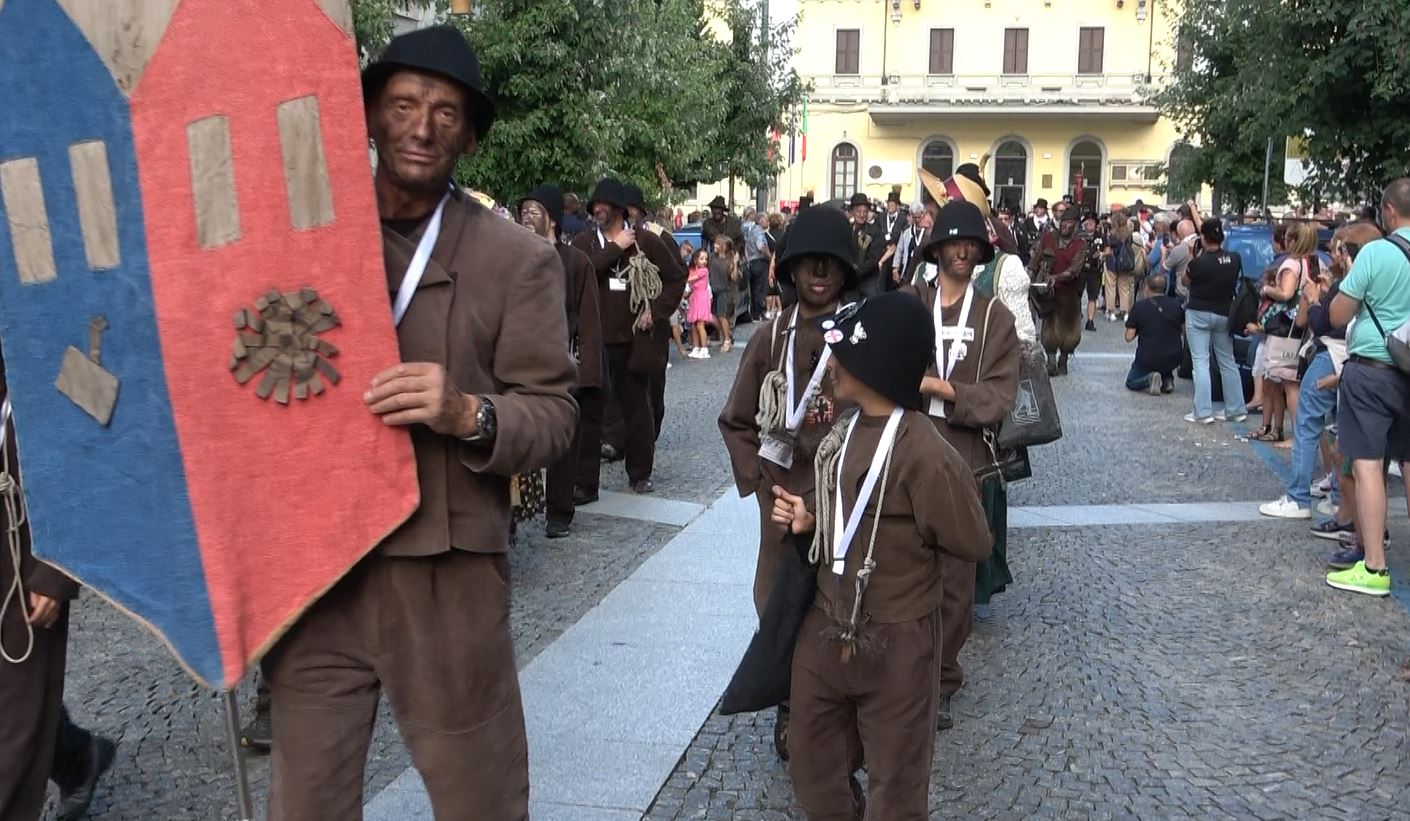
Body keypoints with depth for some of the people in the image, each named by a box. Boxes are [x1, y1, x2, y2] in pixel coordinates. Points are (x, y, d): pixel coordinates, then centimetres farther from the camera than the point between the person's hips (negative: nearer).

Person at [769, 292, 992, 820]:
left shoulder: (925, 455, -26)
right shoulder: (846, 429, 0)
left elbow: (972, 544, -15)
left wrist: (907, 542, -6)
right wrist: (808, 519, -5)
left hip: (894, 643, -7)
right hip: (825, 628, 7)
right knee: (815, 774, 24)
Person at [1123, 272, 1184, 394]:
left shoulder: (1138, 306, -8)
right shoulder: (1176, 305, -1)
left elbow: (1129, 337, -8)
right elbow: (1183, 329, 10)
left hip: (1147, 360, -3)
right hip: (1173, 360, 3)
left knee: (1131, 383, 23)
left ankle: (1149, 379, -10)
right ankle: (1167, 378, 13)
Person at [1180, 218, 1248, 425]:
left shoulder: (1198, 262, -18)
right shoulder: (1235, 259, -4)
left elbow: (1185, 282, -1)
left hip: (1199, 315, -5)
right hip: (1224, 315, 5)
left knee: (1200, 362, -2)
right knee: (1228, 362, 13)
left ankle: (1203, 411, -5)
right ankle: (1236, 409, 19)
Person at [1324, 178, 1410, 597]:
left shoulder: (1376, 252, -13)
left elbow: (1338, 316, -9)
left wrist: (1355, 291, 9)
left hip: (1371, 370, -5)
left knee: (1367, 464, -4)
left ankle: (1374, 568, -5)